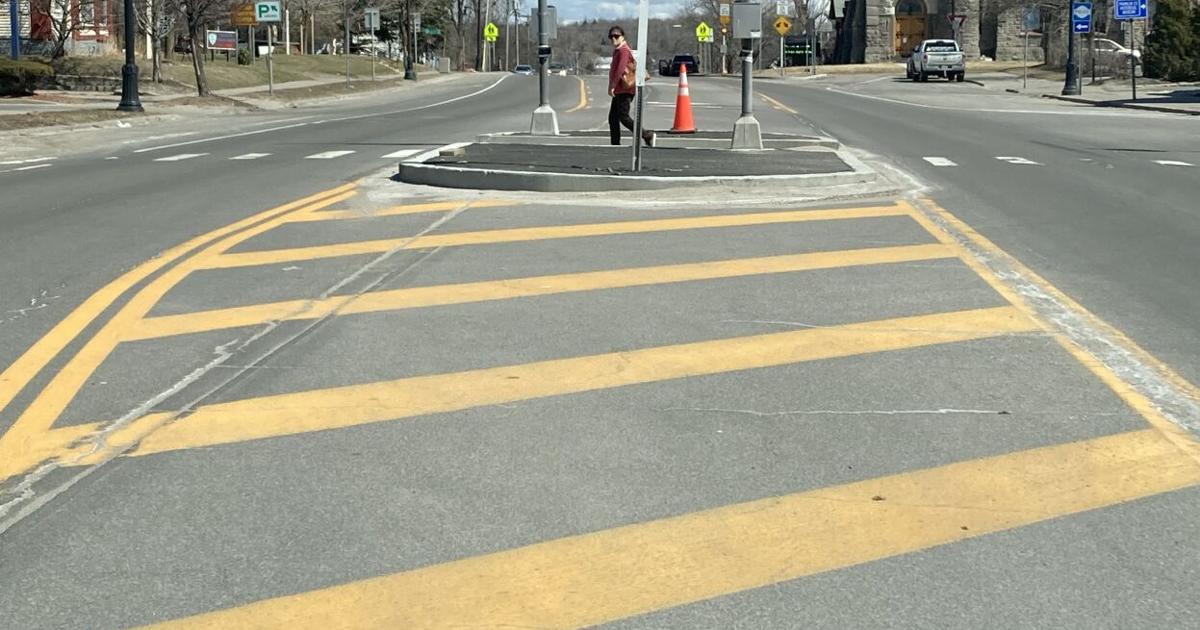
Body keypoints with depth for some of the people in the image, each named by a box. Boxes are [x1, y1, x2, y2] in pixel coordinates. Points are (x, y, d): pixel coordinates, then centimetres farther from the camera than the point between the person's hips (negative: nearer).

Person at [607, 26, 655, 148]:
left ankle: (647, 135, -8)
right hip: (619, 91, 10)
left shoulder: (623, 51, -13)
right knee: (613, 118, 10)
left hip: (624, 90, -10)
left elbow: (620, 69, -22)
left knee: (624, 117, -13)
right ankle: (615, 144, 12)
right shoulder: (617, 50, 18)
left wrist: (612, 86, -24)